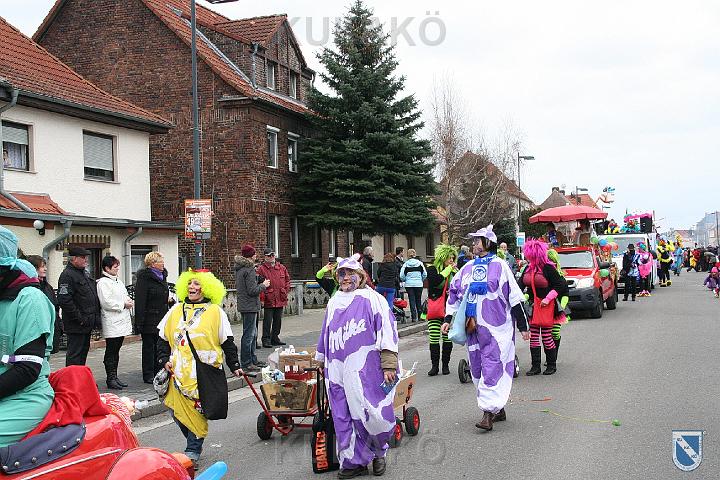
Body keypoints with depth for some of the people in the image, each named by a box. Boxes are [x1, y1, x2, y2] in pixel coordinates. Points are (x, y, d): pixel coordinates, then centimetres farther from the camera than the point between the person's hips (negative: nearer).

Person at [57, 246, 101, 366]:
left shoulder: (85, 273, 16)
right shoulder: (67, 275, -14)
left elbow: (93, 295, 26)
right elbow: (64, 300, -23)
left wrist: (96, 316, 16)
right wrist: (79, 319, -21)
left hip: (88, 324, 9)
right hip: (76, 326, -9)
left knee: (84, 350, 16)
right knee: (74, 354, -5)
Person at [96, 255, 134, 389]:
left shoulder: (118, 281, 18)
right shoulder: (103, 282, -11)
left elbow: (125, 296, 29)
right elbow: (106, 303, -19)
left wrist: (129, 300, 6)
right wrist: (123, 304, -14)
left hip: (122, 322, 9)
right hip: (111, 323, -9)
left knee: (116, 351, 13)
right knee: (111, 351, -2)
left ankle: (114, 377, 18)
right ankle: (110, 379, 3)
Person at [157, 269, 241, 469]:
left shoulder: (215, 312, 1)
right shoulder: (176, 310, 11)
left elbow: (227, 342, 5)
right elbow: (163, 338, 16)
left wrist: (234, 366, 5)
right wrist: (164, 359, 4)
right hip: (179, 372, 4)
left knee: (197, 412, -3)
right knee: (177, 411, 4)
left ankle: (193, 452, 9)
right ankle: (194, 444, 26)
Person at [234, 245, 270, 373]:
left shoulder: (239, 269, 12)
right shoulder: (249, 270, -18)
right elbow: (252, 290, -22)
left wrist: (258, 280, 14)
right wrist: (263, 285, -5)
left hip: (243, 305, 10)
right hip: (250, 306, -10)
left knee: (253, 334, 18)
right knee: (248, 335, -4)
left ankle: (253, 360, 27)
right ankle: (246, 363, 0)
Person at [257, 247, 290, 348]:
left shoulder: (282, 268, 12)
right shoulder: (261, 269, -5)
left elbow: (287, 280, 18)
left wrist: (285, 291, 6)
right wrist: (262, 297, -14)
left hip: (280, 300, 5)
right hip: (268, 300, -5)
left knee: (278, 320, 13)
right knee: (267, 321, -3)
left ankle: (275, 338, 24)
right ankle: (266, 340, 2)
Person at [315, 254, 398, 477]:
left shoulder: (372, 299, -2)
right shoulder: (334, 303, 17)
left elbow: (386, 332, -6)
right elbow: (325, 335, 28)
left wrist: (389, 365, -12)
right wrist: (322, 360, 32)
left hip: (365, 371, -5)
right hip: (337, 372, 6)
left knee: (370, 415, -6)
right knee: (344, 419, 6)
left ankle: (379, 452, 21)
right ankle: (354, 462, 18)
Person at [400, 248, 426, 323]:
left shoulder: (405, 264, -4)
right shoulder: (420, 263, -1)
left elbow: (402, 276, -6)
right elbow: (425, 274, 0)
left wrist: (405, 280, 15)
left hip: (409, 285, -1)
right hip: (419, 284, 1)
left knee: (412, 301, 3)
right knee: (418, 300, 13)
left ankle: (414, 317, 0)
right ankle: (420, 316, 16)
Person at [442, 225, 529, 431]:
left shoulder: (499, 266, -4)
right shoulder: (467, 268, 13)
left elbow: (514, 297, -4)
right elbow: (454, 293, 20)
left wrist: (522, 326, -3)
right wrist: (448, 319, 13)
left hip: (496, 328, -6)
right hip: (473, 327, 7)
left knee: (493, 367, -11)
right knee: (477, 368, 9)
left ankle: (489, 412, -12)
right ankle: (498, 409, 20)